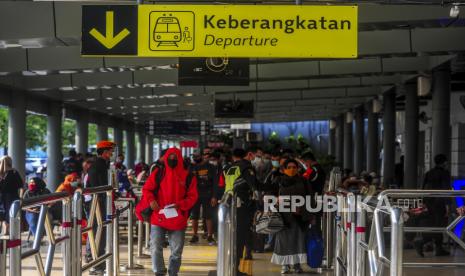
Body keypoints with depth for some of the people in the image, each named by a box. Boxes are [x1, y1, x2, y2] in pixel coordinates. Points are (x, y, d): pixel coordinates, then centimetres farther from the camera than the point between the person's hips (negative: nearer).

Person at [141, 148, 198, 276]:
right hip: (158, 217, 0)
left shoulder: (187, 177, 2)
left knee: (176, 251, 9)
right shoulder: (158, 173, 3)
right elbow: (146, 189, 5)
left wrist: (180, 204, -15)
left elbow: (193, 196, 2)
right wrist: (151, 201, -15)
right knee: (156, 248, -3)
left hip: (178, 220, 0)